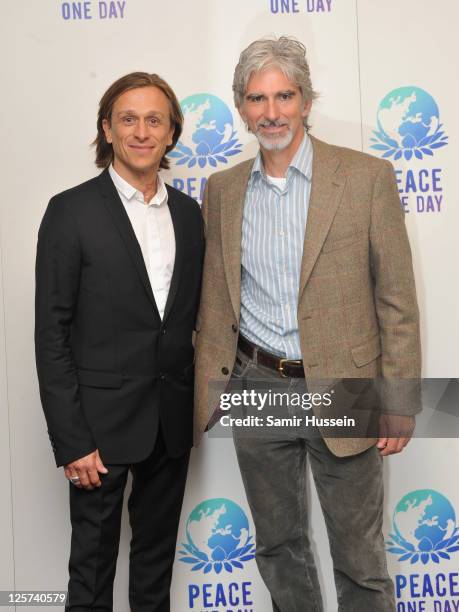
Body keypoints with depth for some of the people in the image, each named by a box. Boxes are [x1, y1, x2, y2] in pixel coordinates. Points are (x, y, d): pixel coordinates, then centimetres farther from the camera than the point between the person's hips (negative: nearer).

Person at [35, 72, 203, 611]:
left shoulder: (188, 213, 6)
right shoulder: (72, 211, -9)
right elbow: (51, 334, -11)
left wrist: (198, 401, 7)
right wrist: (71, 441, -14)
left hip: (172, 420, 5)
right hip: (102, 422, -4)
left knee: (157, 555, 19)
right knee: (93, 566, 10)